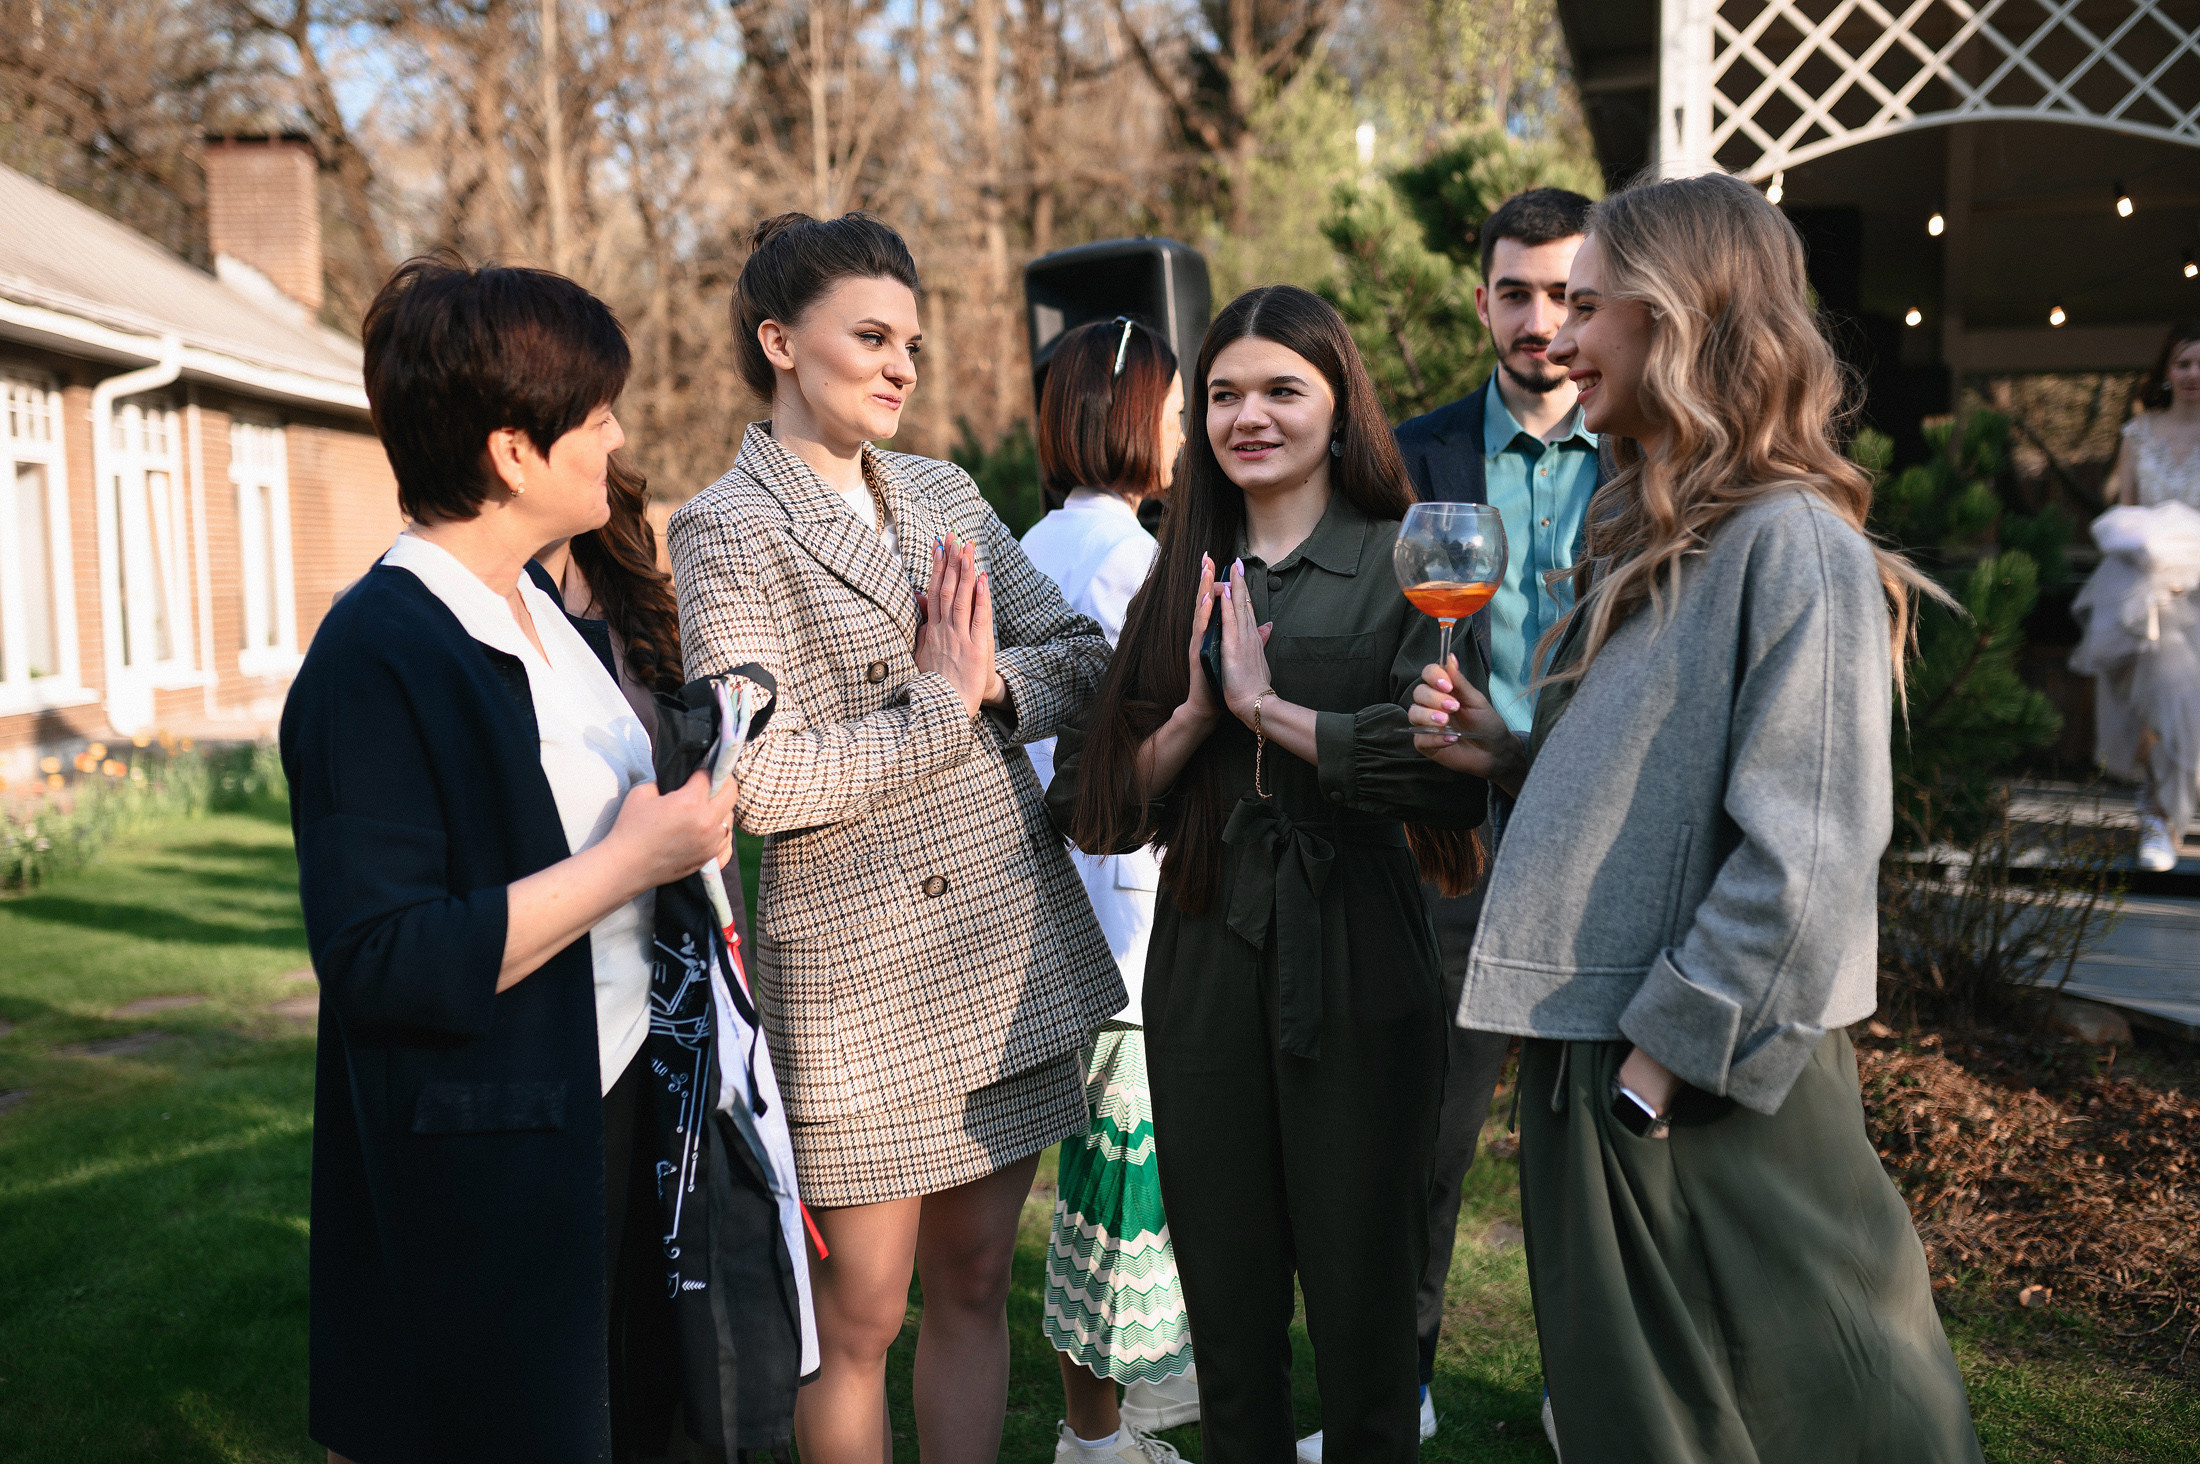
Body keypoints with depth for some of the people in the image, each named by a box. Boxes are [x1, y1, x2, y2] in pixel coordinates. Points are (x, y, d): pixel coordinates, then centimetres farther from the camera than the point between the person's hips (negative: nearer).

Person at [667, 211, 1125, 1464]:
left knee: (975, 1286, 15)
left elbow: (1085, 657, 7)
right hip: (858, 971, -6)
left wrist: (990, 684, -12)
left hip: (1011, 947, 6)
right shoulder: (728, 529, -8)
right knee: (859, 1318, 7)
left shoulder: (941, 492, 11)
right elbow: (758, 781, -18)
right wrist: (938, 708, -13)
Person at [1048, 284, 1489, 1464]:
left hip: (1355, 968, -3)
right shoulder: (1182, 580, 9)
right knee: (1227, 1310, 13)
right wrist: (1197, 709, -10)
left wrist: (1266, 707, -13)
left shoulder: (1403, 565, -3)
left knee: (1362, 1303, 7)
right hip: (1205, 968, 4)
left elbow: (1450, 769, -17)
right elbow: (1102, 800, 5)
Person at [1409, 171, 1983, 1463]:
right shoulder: (1654, 539, 12)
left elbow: (1800, 864, -22)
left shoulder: (1794, 546, -17)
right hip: (1598, 1062, 9)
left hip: (1713, 1096, -9)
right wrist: (1507, 752, 2)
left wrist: (1664, 1065, -20)